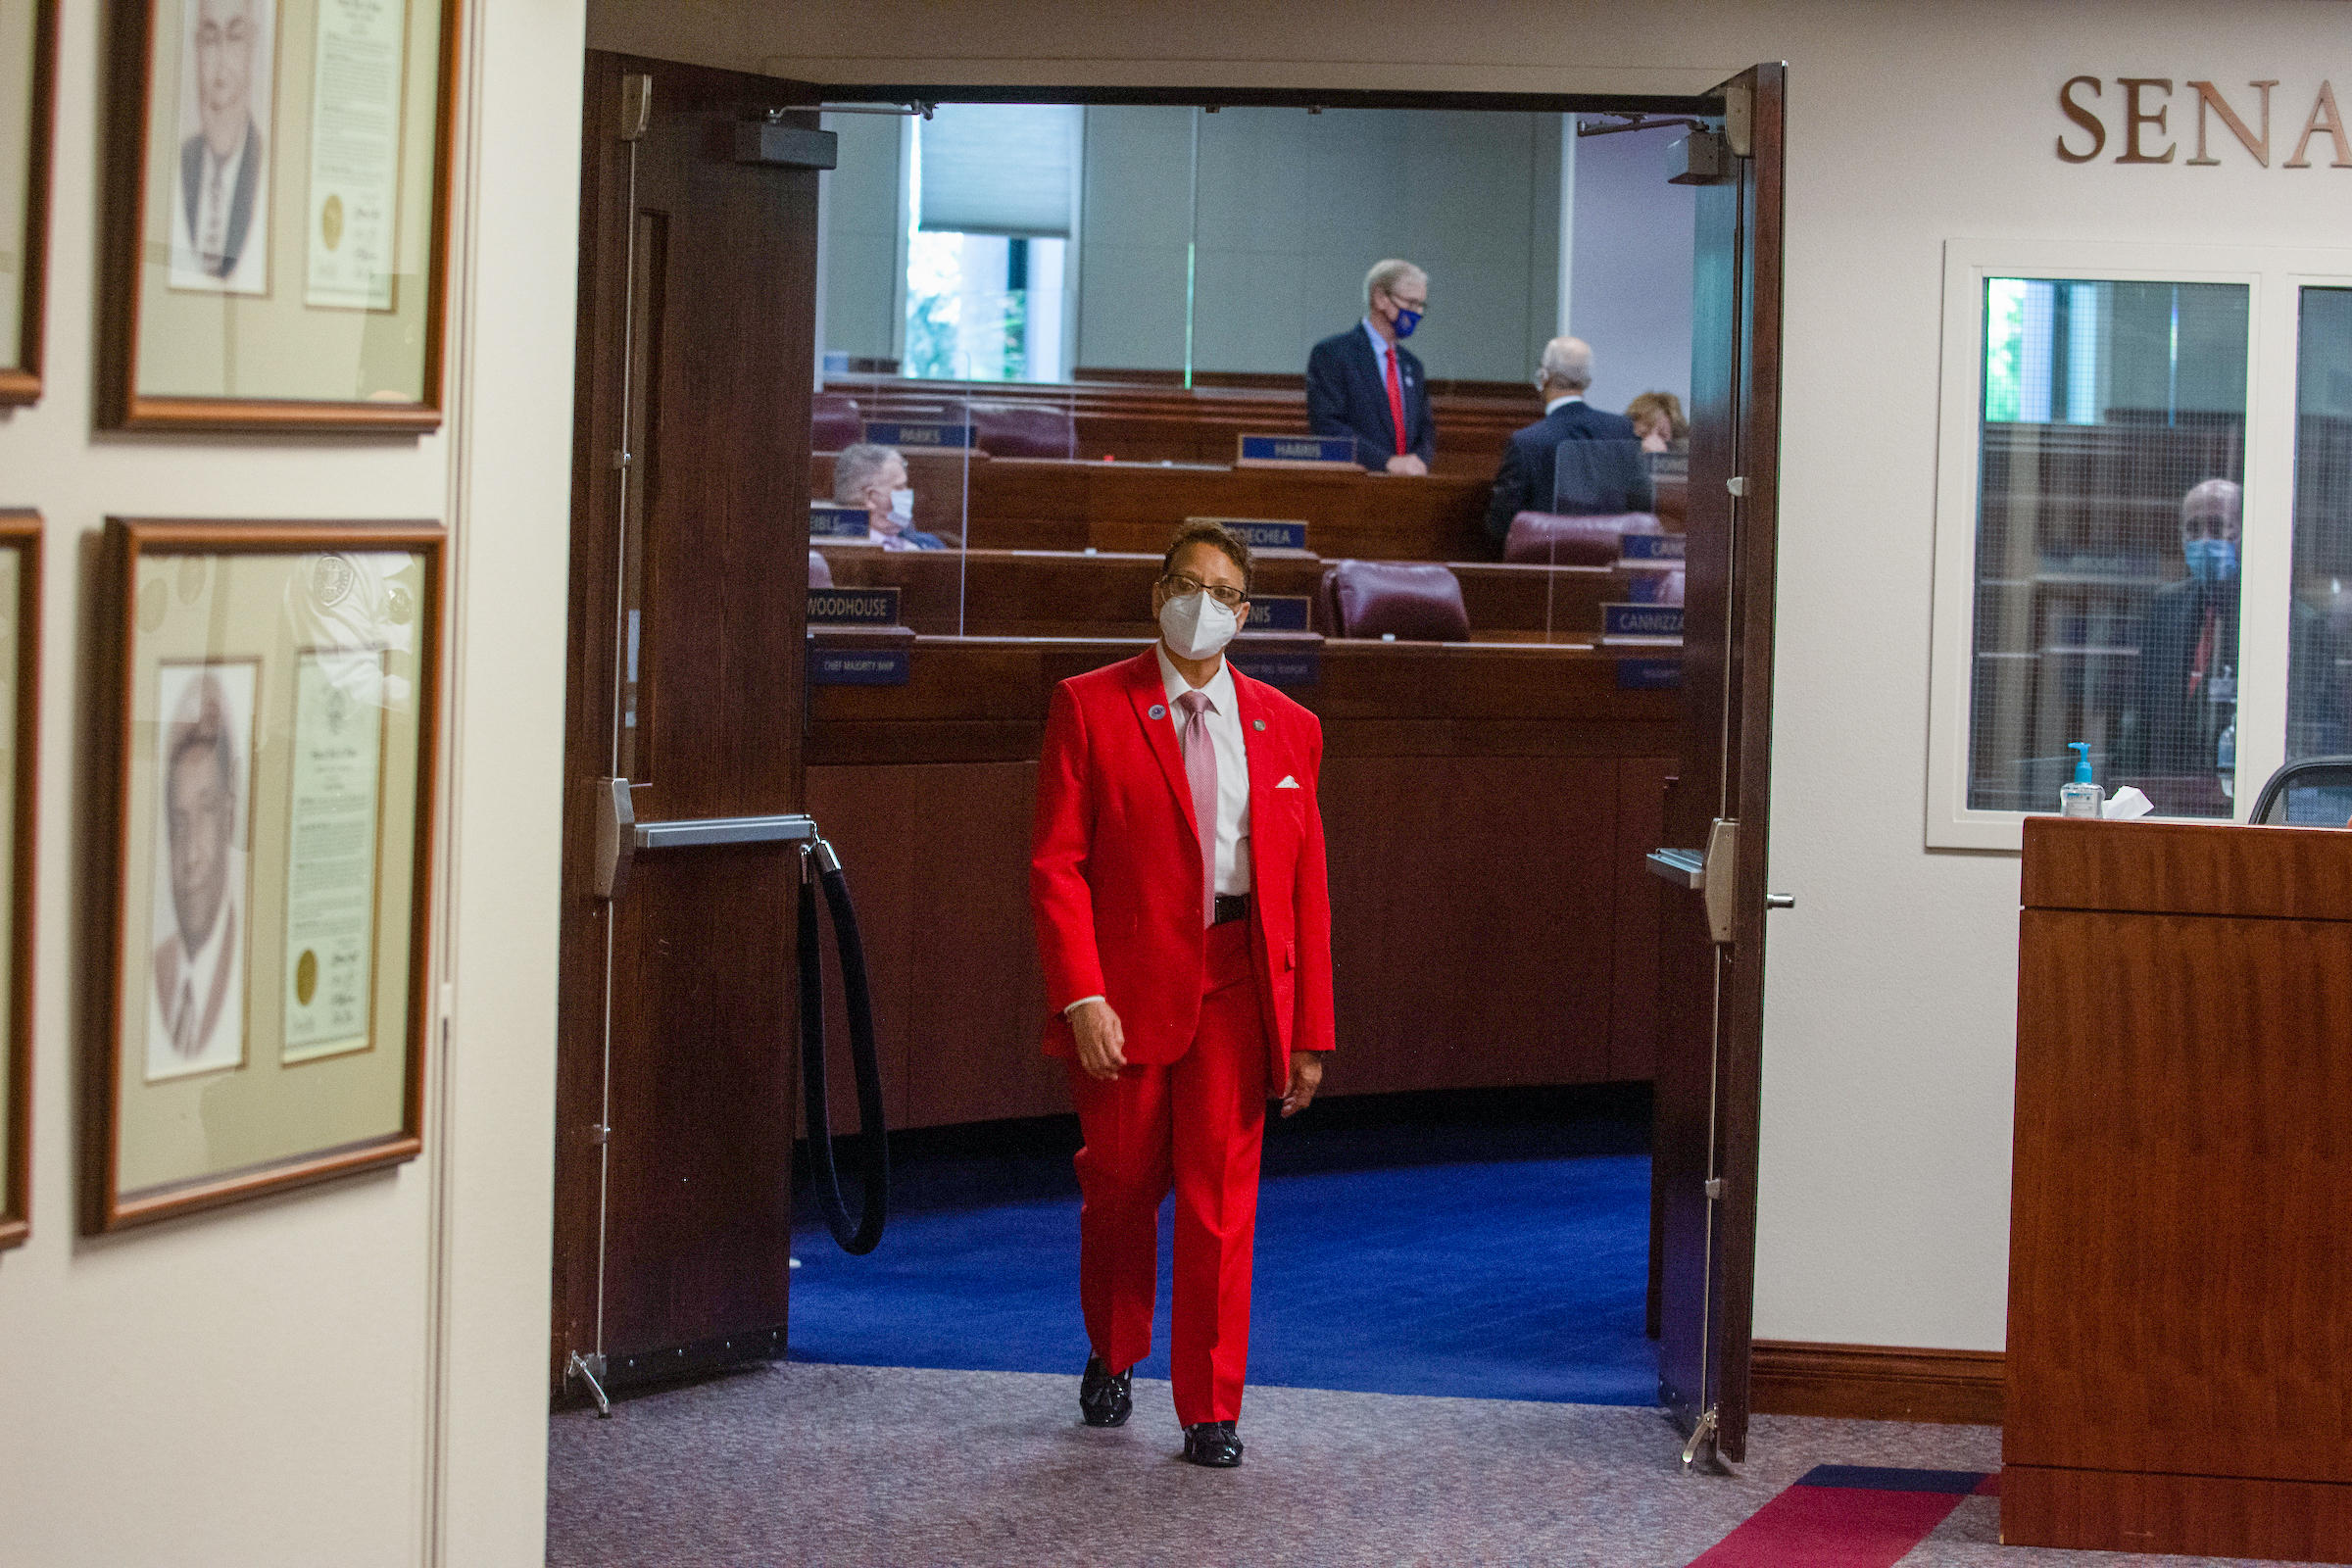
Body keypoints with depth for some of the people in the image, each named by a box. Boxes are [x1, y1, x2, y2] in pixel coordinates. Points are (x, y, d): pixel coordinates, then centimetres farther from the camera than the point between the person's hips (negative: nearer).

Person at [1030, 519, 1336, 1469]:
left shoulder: (1285, 728, 8)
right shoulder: (1089, 708, -1)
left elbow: (1306, 887, 7)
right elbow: (1057, 865, -5)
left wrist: (1310, 1032, 1)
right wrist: (1082, 998, -15)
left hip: (1236, 981, 1)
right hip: (1126, 981, -1)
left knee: (1221, 1199, -2)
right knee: (1122, 1187, 10)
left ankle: (1211, 1413, 8)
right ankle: (1113, 1357, 37)